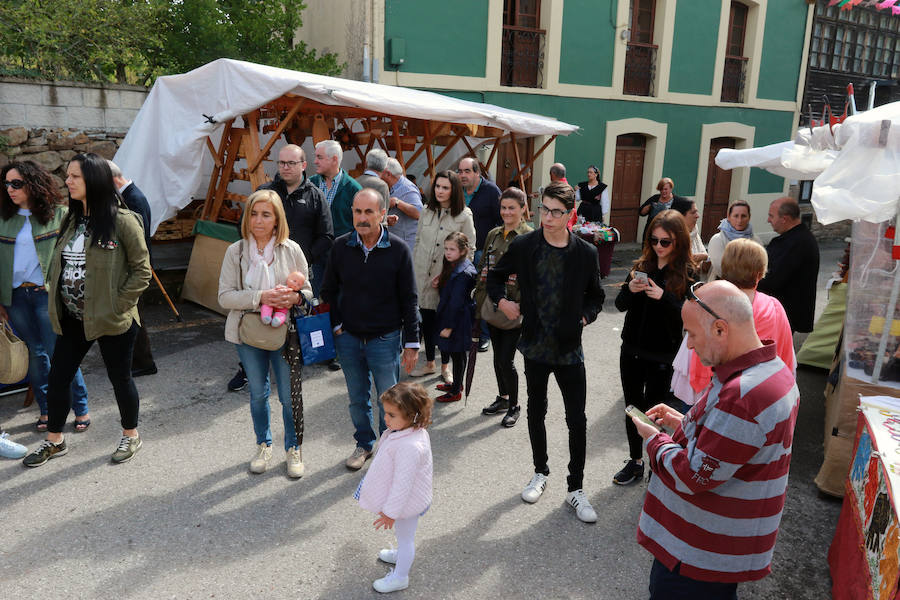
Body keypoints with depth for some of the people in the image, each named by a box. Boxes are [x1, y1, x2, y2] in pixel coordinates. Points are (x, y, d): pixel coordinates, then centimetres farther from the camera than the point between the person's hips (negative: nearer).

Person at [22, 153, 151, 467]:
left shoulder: (123, 220, -14)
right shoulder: (71, 220, 7)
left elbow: (142, 270, -13)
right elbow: (58, 263, 17)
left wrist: (117, 305, -16)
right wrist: (57, 299, 6)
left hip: (111, 321, -6)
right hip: (72, 318, 7)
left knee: (120, 378, 9)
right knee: (57, 377, 13)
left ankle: (131, 435, 31)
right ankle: (54, 440, 33)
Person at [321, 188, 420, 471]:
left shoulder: (398, 249, -10)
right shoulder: (341, 246, -3)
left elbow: (408, 299, -6)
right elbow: (329, 290, 9)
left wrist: (411, 342, -5)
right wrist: (336, 325, 0)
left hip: (385, 338, -2)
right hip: (348, 337, 3)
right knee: (357, 398, 17)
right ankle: (364, 444, 38)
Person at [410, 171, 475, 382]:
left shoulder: (464, 215, -6)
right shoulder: (426, 211, 6)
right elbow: (418, 241, 13)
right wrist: (413, 268, 10)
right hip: (423, 275, 4)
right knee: (427, 319, 11)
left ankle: (445, 366, 21)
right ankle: (429, 363, 27)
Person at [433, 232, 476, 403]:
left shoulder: (462, 273, -23)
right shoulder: (452, 266, 8)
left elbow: (456, 302, -22)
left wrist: (449, 326, -19)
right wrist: (439, 285, -2)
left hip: (458, 321, -9)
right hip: (450, 316, 9)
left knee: (457, 354, 3)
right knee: (456, 353, 21)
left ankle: (456, 391, 16)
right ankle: (456, 383, 37)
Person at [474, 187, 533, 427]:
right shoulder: (493, 234, 10)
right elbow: (483, 267, 16)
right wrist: (479, 297, 11)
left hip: (514, 308, -6)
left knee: (505, 359, -4)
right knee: (497, 355, 16)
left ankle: (514, 406, 16)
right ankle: (502, 398, 35)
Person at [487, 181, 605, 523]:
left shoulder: (586, 254, -5)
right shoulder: (523, 247, -4)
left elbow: (596, 296, 9)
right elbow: (496, 276, 11)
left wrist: (585, 316, -7)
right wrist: (501, 301, -5)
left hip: (570, 348, -1)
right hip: (535, 345, 1)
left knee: (577, 420, 2)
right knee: (536, 411, 16)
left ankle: (576, 489, 19)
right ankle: (540, 472, 37)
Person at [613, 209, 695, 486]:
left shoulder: (687, 275, -10)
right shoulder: (641, 267, 4)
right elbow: (620, 305, 3)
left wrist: (663, 297, -29)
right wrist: (630, 290, -17)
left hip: (662, 357, -5)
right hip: (632, 351, 5)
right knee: (633, 407, 16)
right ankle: (635, 461, 33)